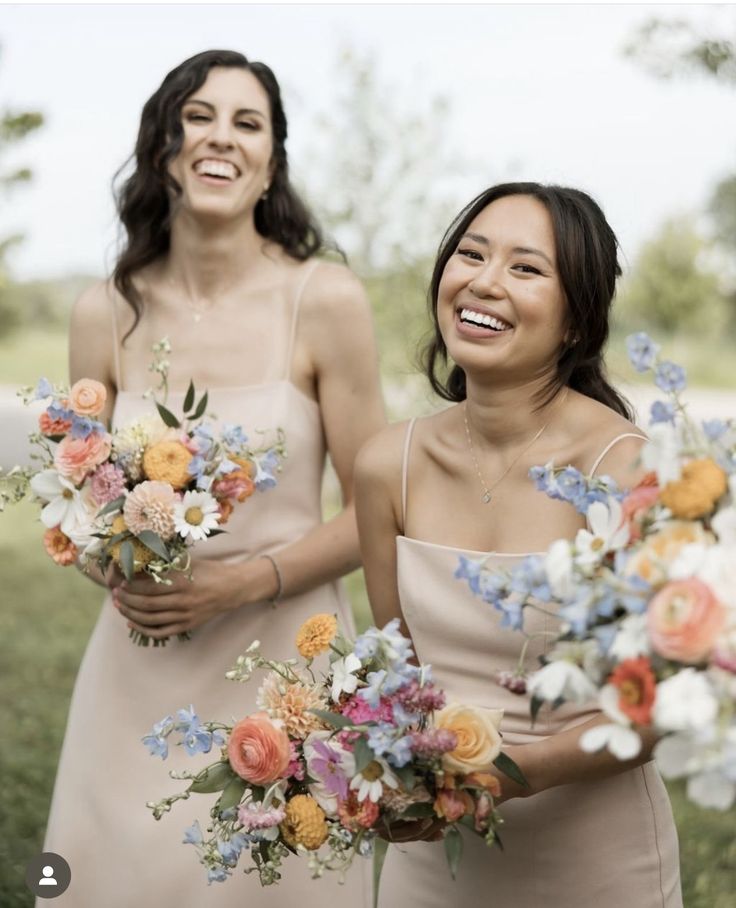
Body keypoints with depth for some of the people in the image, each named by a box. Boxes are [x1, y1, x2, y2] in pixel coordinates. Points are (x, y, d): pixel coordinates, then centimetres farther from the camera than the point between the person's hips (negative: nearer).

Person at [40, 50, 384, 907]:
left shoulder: (326, 299, -9)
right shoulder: (106, 314, 0)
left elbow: (373, 513, -4)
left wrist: (245, 581, -17)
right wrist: (119, 572, -10)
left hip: (282, 663, -2)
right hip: (138, 670, 3)